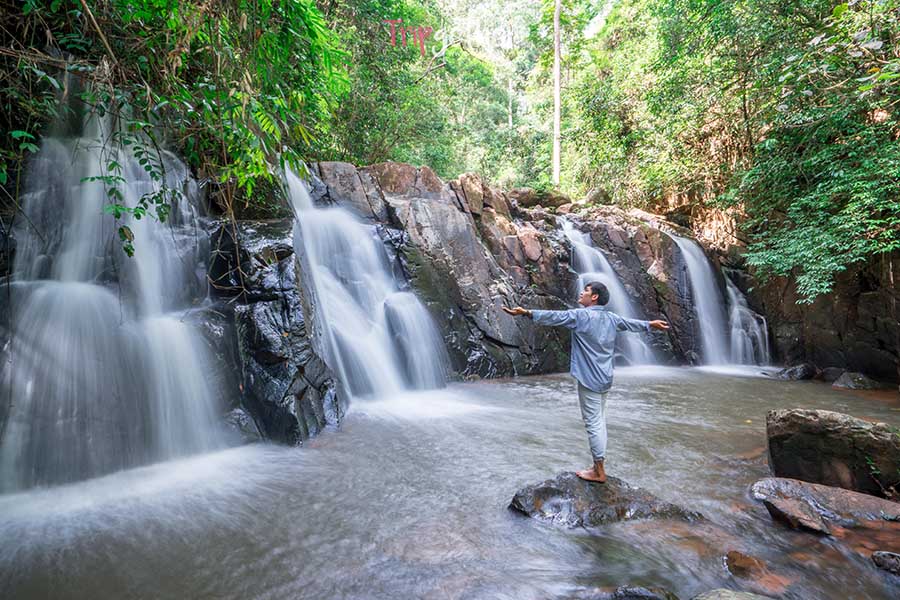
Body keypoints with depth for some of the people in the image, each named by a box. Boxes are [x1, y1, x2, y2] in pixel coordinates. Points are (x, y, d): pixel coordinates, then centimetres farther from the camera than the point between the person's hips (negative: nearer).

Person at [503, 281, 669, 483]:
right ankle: (598, 467, 23)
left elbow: (555, 316, -25)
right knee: (599, 422, 15)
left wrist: (528, 313, -33)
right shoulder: (611, 318, 10)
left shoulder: (581, 315, -13)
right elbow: (630, 322, 26)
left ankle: (599, 472, 4)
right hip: (605, 379, 8)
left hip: (589, 379, -8)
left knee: (593, 424, -2)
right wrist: (650, 324, 45)